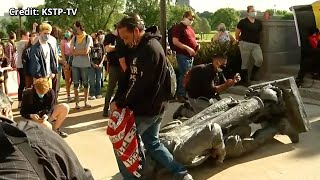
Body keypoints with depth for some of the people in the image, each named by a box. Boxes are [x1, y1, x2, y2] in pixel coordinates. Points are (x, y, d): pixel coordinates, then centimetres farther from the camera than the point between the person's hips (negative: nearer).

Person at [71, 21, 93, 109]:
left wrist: (76, 51, -1)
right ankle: (77, 102, 12)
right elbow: (72, 51, 1)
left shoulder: (88, 37, -3)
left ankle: (86, 101, 16)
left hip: (85, 64, -3)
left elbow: (86, 52, -11)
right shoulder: (74, 38, 8)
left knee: (86, 84, 5)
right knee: (76, 84, 4)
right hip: (75, 64, 3)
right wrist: (82, 51, -7)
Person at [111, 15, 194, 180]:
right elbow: (129, 78, 9)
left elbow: (141, 84, -25)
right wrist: (116, 99, -2)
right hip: (150, 108, 10)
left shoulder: (150, 49, -20)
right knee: (152, 143, 19)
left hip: (146, 109, -10)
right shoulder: (141, 48, 11)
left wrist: (120, 103, -15)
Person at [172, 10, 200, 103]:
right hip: (183, 55, -9)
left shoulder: (190, 28, 19)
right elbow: (175, 41, -18)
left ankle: (186, 93, 20)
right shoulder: (178, 27, -8)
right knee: (184, 75, -9)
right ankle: (181, 95, -1)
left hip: (191, 55, 9)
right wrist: (187, 48, -23)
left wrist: (197, 45, 9)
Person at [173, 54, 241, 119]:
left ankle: (190, 107, 25)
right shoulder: (206, 71, -29)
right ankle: (183, 111, 7)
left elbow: (224, 84, 2)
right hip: (196, 97, -9)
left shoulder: (219, 71, -2)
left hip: (207, 97, 9)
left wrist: (233, 81, -17)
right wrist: (227, 84, -40)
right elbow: (211, 90, -34)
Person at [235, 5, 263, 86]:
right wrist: (240, 41, 17)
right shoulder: (243, 22, 0)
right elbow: (237, 34, 6)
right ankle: (244, 80, 11)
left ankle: (253, 74, 8)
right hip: (245, 44, -4)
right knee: (245, 63, 0)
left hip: (256, 45, 4)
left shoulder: (259, 22, 12)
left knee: (260, 60, -16)